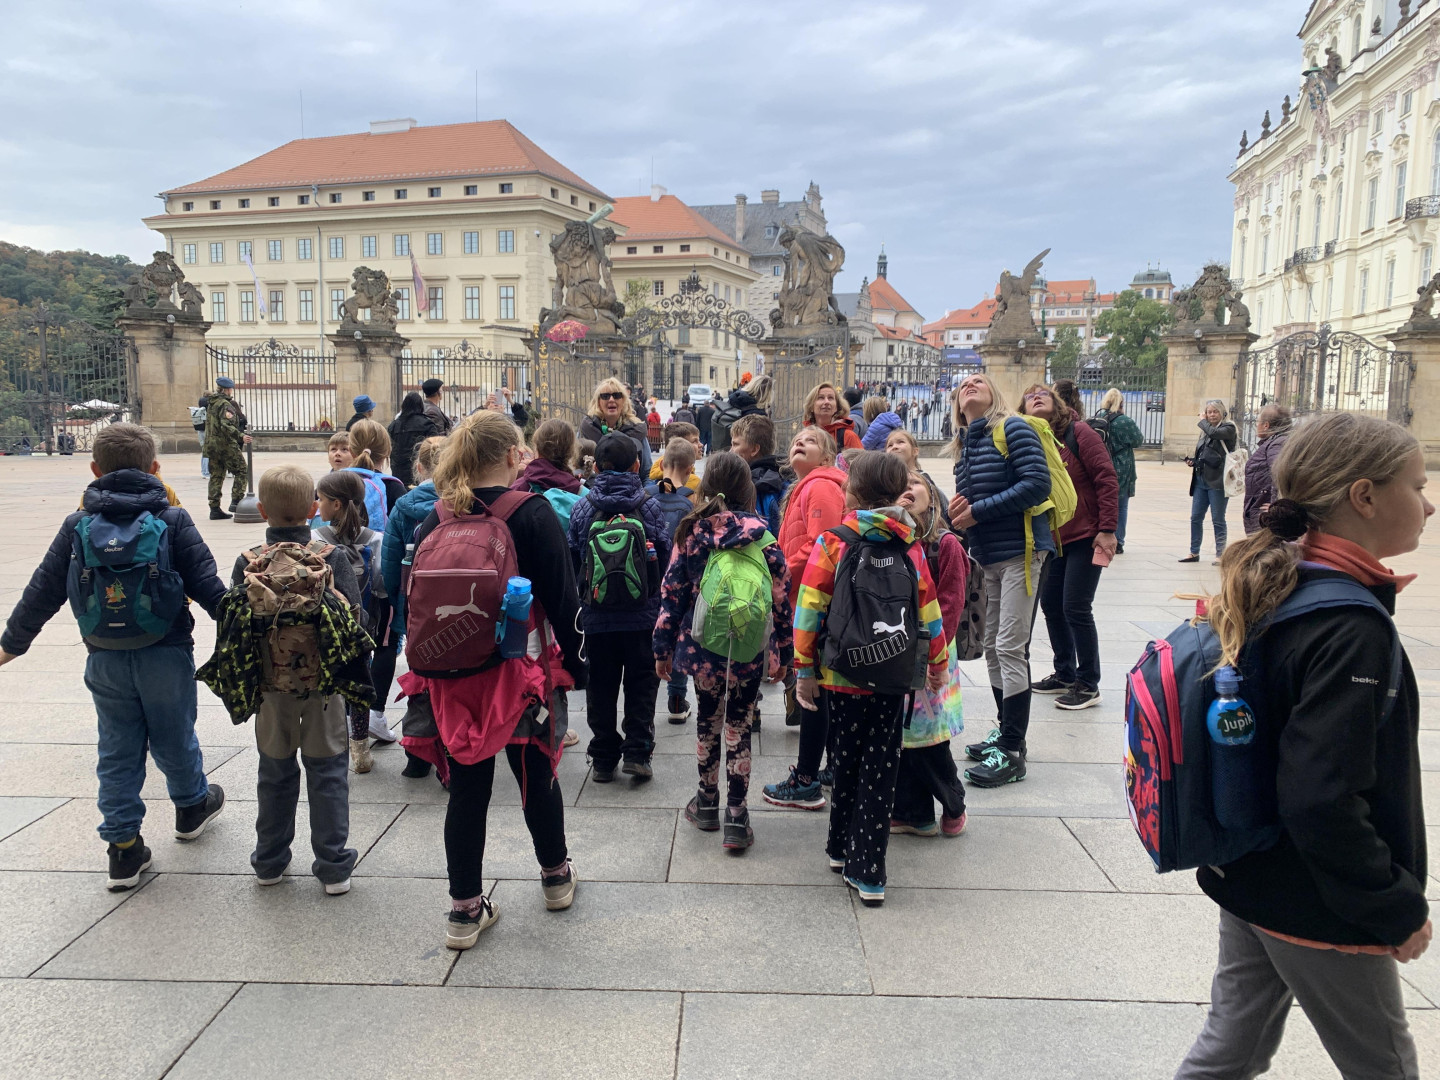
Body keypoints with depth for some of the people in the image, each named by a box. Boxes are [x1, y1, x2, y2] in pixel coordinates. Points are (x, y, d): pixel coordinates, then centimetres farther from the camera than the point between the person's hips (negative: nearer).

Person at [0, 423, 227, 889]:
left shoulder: (78, 526, -1)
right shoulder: (172, 520, -8)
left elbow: (43, 592, 2)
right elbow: (206, 585, -8)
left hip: (105, 660, 2)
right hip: (166, 655, -2)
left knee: (117, 750, 12)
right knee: (173, 740, 17)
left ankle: (123, 849, 16)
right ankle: (192, 805, 40)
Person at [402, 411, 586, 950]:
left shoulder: (436, 518, 2)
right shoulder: (532, 514, -11)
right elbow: (560, 597, -11)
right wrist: (575, 663, -1)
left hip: (453, 676, 3)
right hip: (521, 673, -3)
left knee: (467, 787, 11)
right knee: (537, 775, 16)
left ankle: (466, 909, 19)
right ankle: (556, 876, 36)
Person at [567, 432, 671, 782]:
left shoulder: (581, 509, -3)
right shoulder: (649, 506, -5)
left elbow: (572, 559, 2)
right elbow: (665, 555, 0)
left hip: (597, 617, 1)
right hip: (641, 614, -1)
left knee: (601, 687, 11)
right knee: (641, 684, 12)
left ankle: (603, 759, 16)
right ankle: (637, 753, 7)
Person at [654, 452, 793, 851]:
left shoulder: (690, 532, -3)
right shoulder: (762, 535, -4)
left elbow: (671, 592, 0)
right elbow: (780, 596, -1)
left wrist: (663, 647, 8)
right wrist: (782, 653, 9)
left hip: (702, 648, 1)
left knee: (707, 720, 18)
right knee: (738, 726, 8)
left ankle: (707, 803, 31)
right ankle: (736, 818, 11)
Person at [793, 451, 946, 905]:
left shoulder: (832, 542, -7)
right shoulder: (910, 548, 0)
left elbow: (809, 610, -9)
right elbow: (928, 612, 5)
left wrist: (804, 670, -1)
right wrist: (937, 665, 19)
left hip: (841, 675, -1)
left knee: (847, 758, 16)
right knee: (880, 767, 6)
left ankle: (841, 848, 30)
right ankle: (868, 871, 8)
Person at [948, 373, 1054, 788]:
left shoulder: (1012, 429, -6)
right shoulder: (964, 446, 15)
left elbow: (1038, 484, -17)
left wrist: (977, 511, -17)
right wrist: (957, 513, -5)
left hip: (1020, 552, -8)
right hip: (986, 557, 8)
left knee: (1011, 648, -9)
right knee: (993, 648, 13)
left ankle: (1012, 753, -4)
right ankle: (1005, 732, 26)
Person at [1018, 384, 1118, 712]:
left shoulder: (1078, 433, -11)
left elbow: (1106, 479, -13)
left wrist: (1107, 529, -17)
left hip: (1086, 538, -6)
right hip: (1052, 540, 6)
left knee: (1075, 608, -6)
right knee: (1050, 604, 11)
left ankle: (1088, 685, 8)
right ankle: (1065, 674, 28)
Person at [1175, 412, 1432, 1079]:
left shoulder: (1273, 592, -1)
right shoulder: (1352, 630, -26)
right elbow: (1324, 803, -29)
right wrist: (1399, 909, -16)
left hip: (1245, 877, 7)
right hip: (1319, 913, -7)